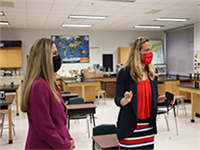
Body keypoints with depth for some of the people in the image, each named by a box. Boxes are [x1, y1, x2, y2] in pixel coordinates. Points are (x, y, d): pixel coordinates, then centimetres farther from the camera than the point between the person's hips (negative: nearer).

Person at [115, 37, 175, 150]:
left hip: (148, 125, 5)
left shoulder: (152, 72, 5)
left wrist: (162, 98, -5)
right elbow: (117, 100, -9)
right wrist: (126, 100, -29)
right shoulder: (125, 73, -11)